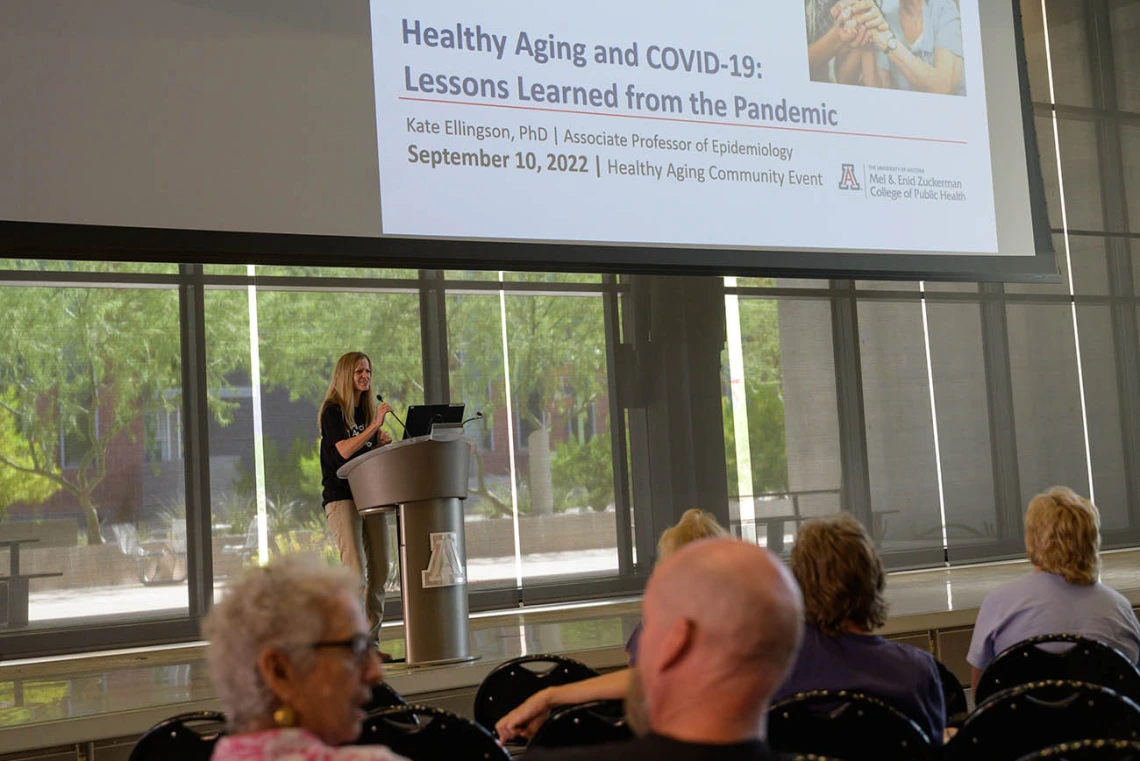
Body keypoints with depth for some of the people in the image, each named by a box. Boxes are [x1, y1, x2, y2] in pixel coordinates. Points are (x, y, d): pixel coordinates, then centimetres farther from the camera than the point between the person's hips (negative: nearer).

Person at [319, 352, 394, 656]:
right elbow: (345, 450, -18)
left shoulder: (368, 410, 16)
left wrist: (382, 443, 1)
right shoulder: (333, 410, -4)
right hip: (340, 497, -7)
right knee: (355, 571, -15)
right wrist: (375, 425, -22)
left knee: (379, 573, 5)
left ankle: (371, 641, 11)